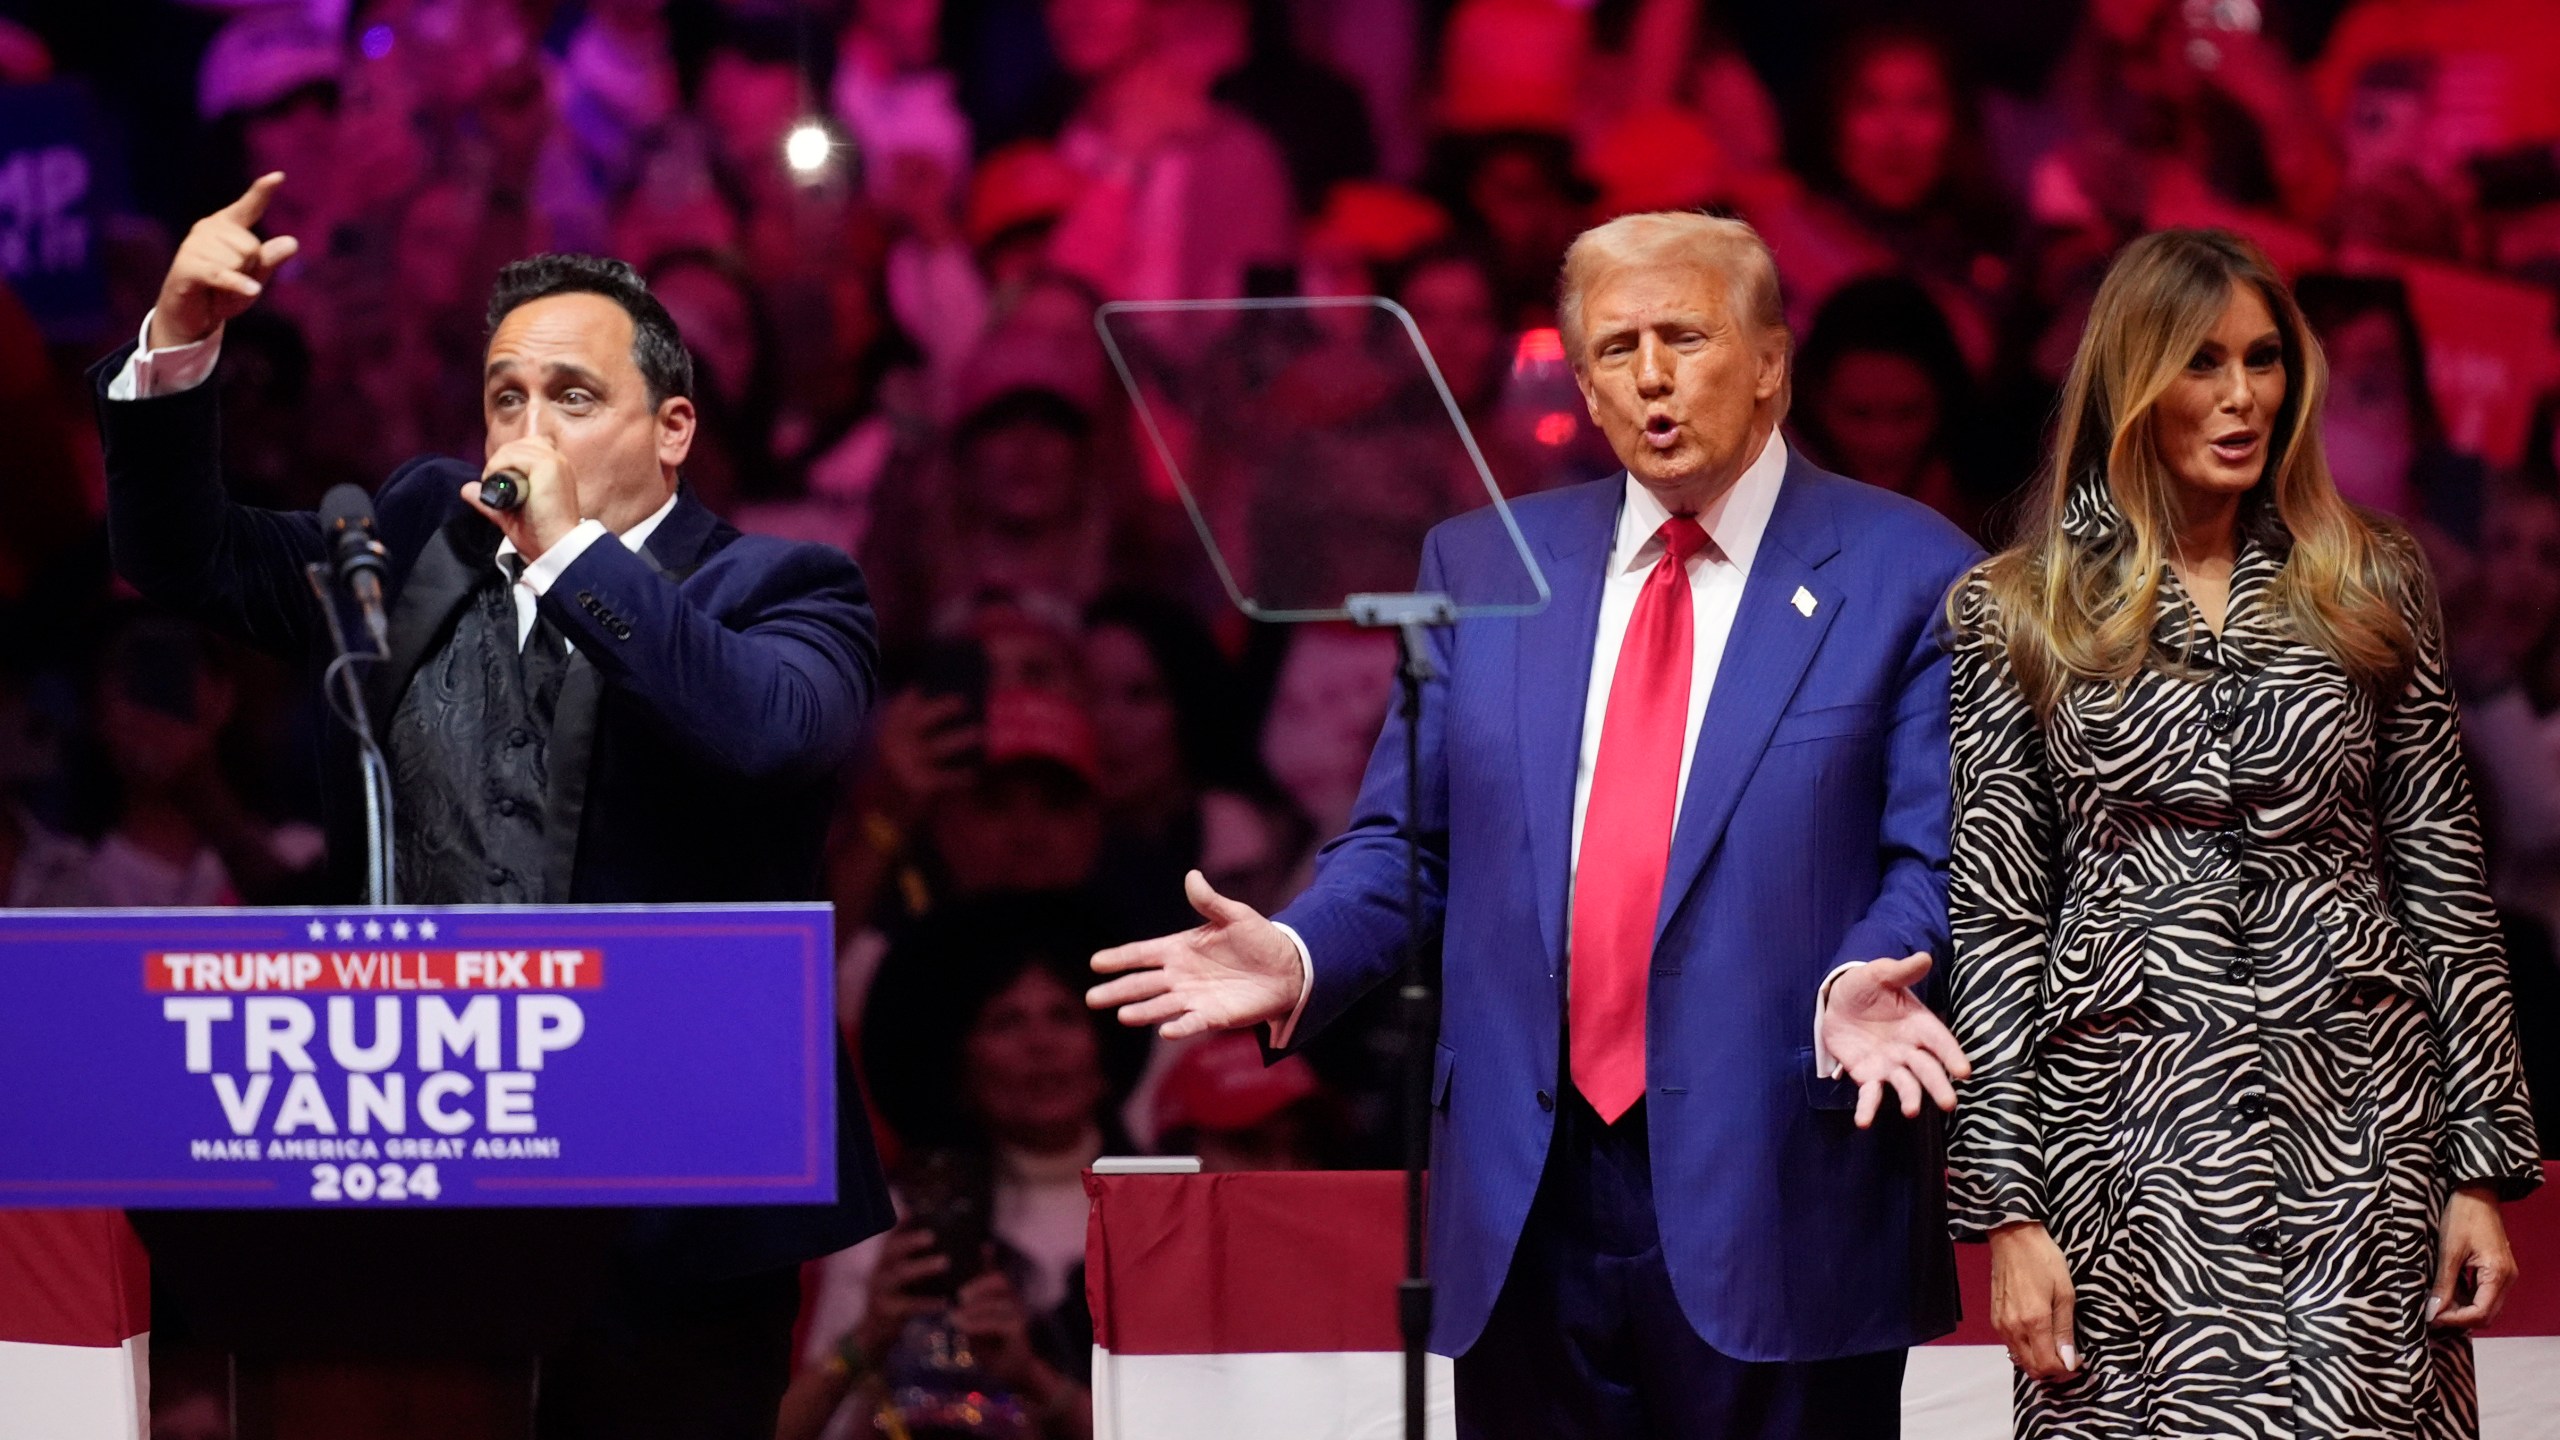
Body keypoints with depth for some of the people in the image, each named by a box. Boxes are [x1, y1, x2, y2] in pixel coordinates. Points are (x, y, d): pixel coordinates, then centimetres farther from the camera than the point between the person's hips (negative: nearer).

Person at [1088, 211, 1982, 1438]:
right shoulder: (1481, 566, 13)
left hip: (1776, 1209, -3)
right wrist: (1299, 958, -7)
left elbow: (1937, 862, -4)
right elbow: (1407, 845, 14)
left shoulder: (1907, 578, 1)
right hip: (1527, 1201, 3)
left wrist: (1862, 985, -24)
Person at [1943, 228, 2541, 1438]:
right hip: (2130, 1136, -1)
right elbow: (1996, 919, 2)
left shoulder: (2372, 586, 8)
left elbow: (2444, 883, 8)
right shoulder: (2014, 613, 4)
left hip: (2358, 1126, 1)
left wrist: (2485, 1165, 3)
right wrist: (2007, 1209, -4)